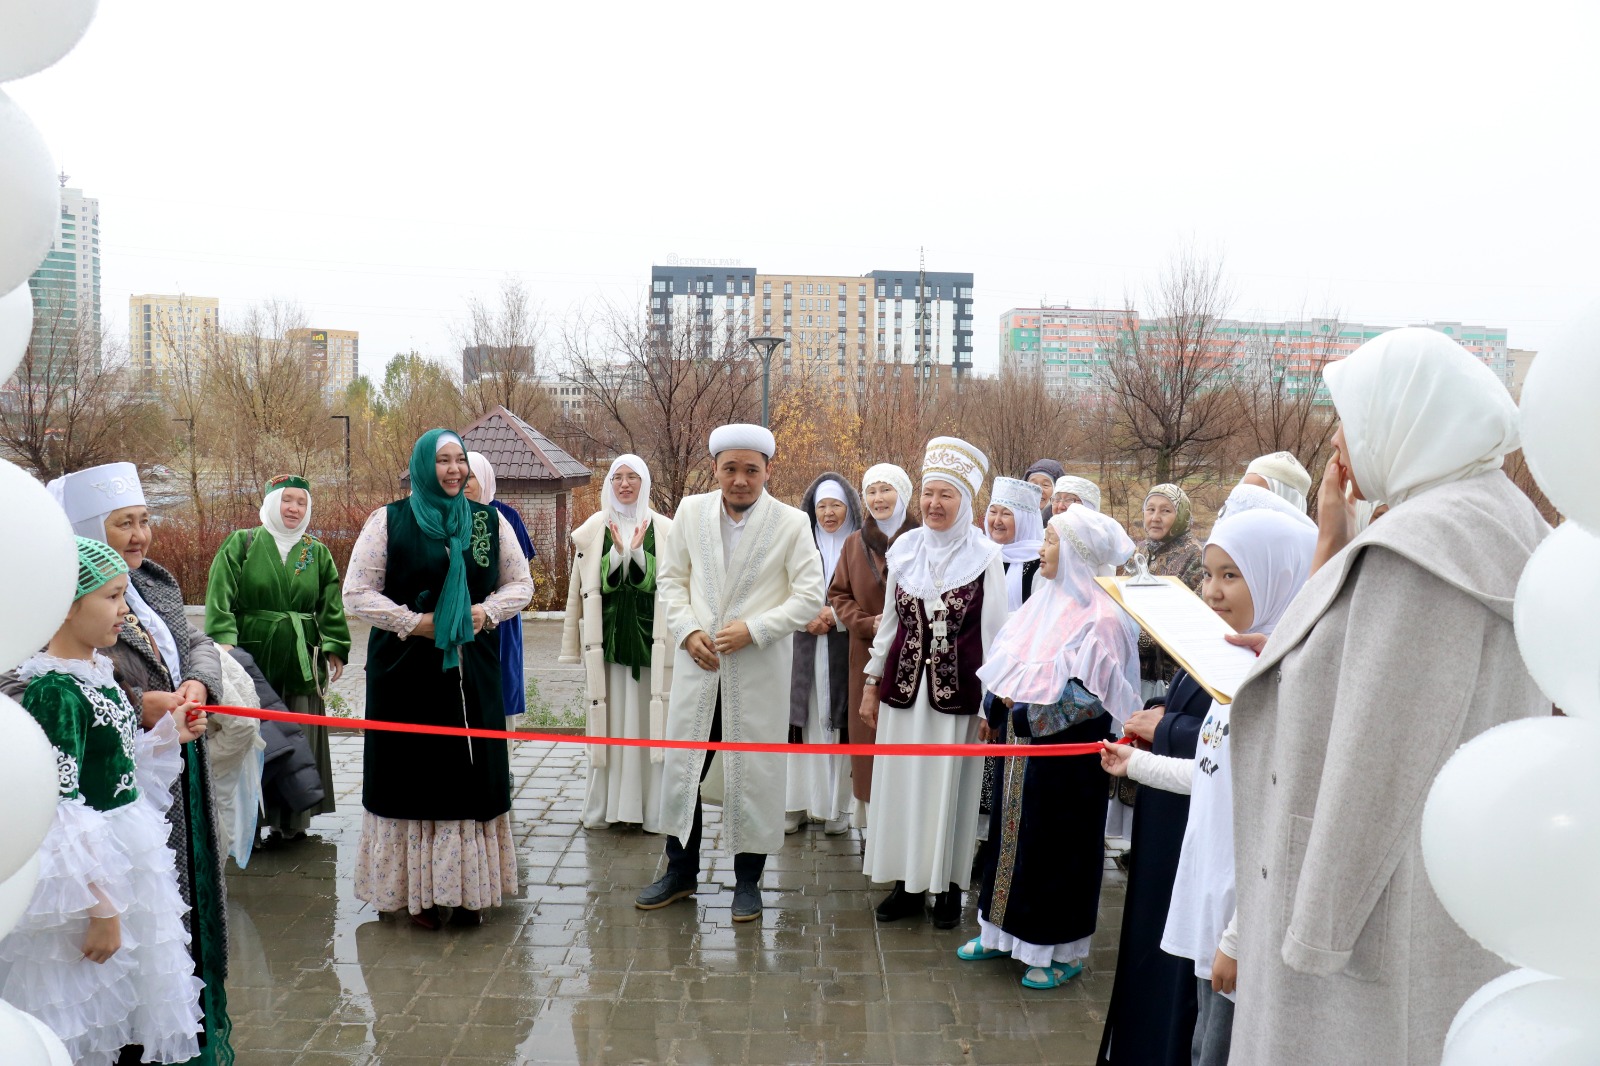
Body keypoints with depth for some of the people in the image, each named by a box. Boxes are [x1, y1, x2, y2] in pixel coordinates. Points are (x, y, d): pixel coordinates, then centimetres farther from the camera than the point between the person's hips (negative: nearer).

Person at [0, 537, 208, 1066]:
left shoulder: (96, 670, 3)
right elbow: (60, 813, -23)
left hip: (132, 849, 8)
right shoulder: (55, 690, -22)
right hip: (89, 869, -8)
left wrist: (168, 735, 6)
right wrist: (101, 908, -21)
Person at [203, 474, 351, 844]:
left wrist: (335, 649, -3)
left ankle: (291, 820, 14)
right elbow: (220, 594, -6)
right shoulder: (241, 544, 4)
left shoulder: (318, 554, 12)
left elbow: (331, 606, 8)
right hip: (251, 654, -2)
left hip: (301, 660, 2)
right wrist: (223, 641, -18)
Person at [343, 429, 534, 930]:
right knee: (414, 771, 1)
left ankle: (470, 889, 14)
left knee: (472, 771, 3)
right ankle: (417, 890, 12)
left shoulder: (489, 521, 8)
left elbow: (521, 583, 13)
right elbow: (356, 594, -2)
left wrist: (488, 611, -6)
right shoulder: (388, 521, 0)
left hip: (473, 671, 2)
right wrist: (414, 621, -12)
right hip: (406, 671, -2)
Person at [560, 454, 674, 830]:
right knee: (608, 719, 3)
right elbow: (589, 585, 1)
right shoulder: (593, 530, 5)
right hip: (607, 637, 0)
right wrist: (618, 552, -11)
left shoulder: (664, 530, 4)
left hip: (649, 637, 0)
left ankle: (651, 806, 10)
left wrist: (637, 551, -13)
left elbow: (666, 583, -2)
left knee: (649, 718, 1)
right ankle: (605, 805, 12)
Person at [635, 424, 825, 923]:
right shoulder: (691, 511, 3)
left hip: (759, 669, -3)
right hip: (697, 662, 3)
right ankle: (681, 871, 28)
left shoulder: (792, 523, -6)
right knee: (682, 768, 9)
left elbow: (810, 596, -7)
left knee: (753, 773, 6)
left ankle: (748, 879, 24)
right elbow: (672, 578, 9)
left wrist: (753, 629, -16)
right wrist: (688, 630, -6)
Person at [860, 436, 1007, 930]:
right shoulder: (905, 548, 4)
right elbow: (890, 619, 11)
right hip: (904, 684, 4)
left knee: (951, 787, 5)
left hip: (957, 689, -3)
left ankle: (948, 886, 20)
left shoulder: (985, 555, -6)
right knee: (902, 784, 8)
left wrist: (991, 702, -6)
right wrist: (872, 682, 10)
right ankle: (907, 883, 21)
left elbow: (994, 630, -4)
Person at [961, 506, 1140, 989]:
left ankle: (1063, 948, 20)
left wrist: (1025, 705, -18)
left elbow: (1092, 695, -19)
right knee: (1010, 829, 15)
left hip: (1065, 750, -7)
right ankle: (1004, 928, 31)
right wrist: (996, 706, -1)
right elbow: (1006, 661, 13)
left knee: (1058, 841, 4)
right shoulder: (1045, 600, 7)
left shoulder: (1102, 616, -17)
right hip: (1020, 739, 8)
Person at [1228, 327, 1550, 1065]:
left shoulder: (1427, 543, -21)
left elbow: (1381, 761, -24)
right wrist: (1334, 543, 7)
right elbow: (1352, 664, 13)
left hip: (1390, 907, -10)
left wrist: (1316, 935, -18)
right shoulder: (1486, 519, 10)